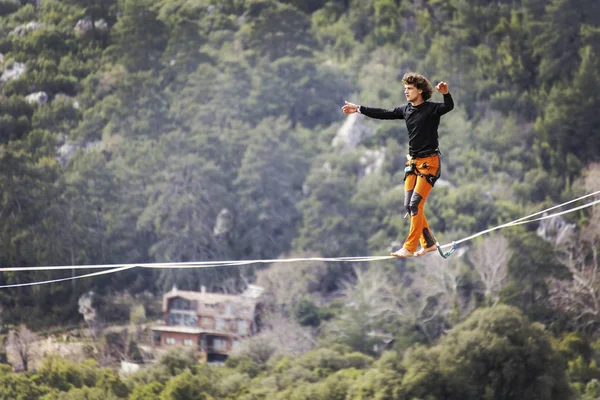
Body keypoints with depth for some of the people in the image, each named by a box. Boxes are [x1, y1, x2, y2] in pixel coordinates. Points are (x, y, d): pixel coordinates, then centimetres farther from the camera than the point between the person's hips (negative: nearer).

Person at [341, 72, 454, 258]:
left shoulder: (431, 109, -12)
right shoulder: (406, 110, 8)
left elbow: (449, 107, -30)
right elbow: (384, 114, 18)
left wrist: (446, 94, -51)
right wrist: (359, 109, 21)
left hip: (429, 163, -7)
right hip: (413, 163, 7)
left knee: (415, 204, -13)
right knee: (409, 206, 5)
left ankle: (409, 248, -10)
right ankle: (428, 244, 15)